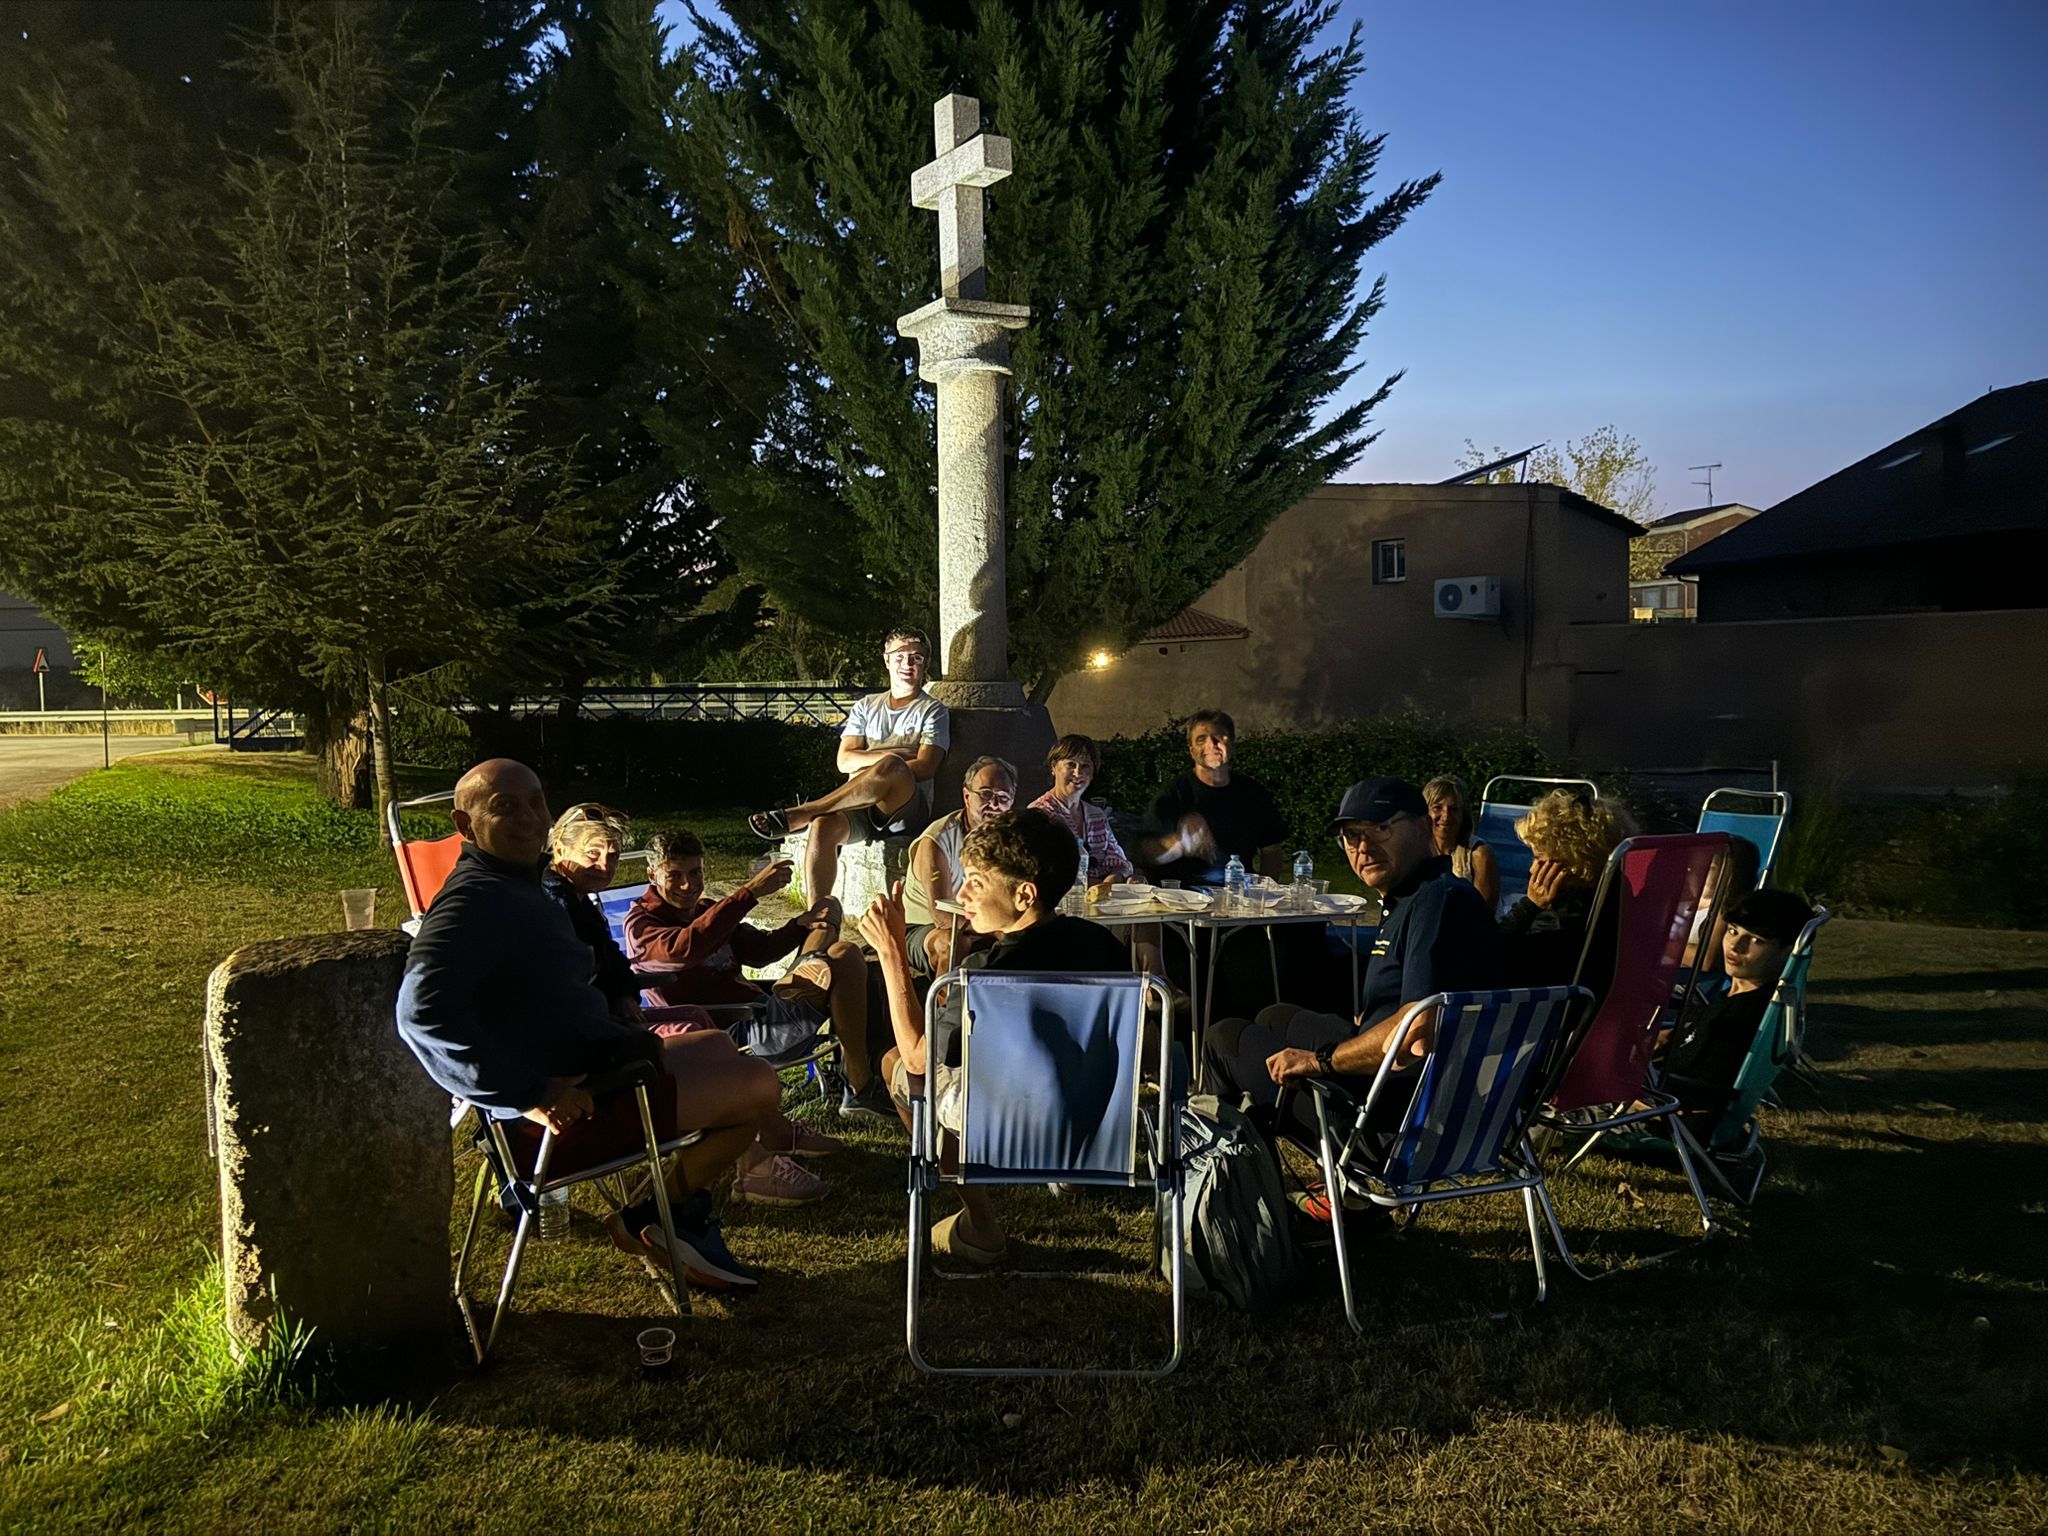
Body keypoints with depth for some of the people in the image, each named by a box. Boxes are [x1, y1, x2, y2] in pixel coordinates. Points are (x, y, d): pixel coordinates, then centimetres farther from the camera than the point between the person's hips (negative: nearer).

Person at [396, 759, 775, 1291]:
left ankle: (684, 1206, 21)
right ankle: (658, 1218, 8)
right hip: (573, 1103, -11)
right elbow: (423, 1011, -35)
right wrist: (528, 1097, -33)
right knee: (759, 1087, -11)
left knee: (716, 1043, 29)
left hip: (591, 1062, 11)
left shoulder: (518, 886, 14)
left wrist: (639, 1038, 19)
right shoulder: (473, 899, -20)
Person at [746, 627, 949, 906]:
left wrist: (889, 762, -12)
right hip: (861, 809, 3)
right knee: (823, 825, -31)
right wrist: (893, 754, -4)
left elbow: (925, 767, -4)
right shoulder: (867, 706, 22)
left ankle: (796, 816, -33)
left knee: (891, 767, -37)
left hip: (908, 812, -3)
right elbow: (845, 760, 8)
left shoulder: (932, 711, 12)